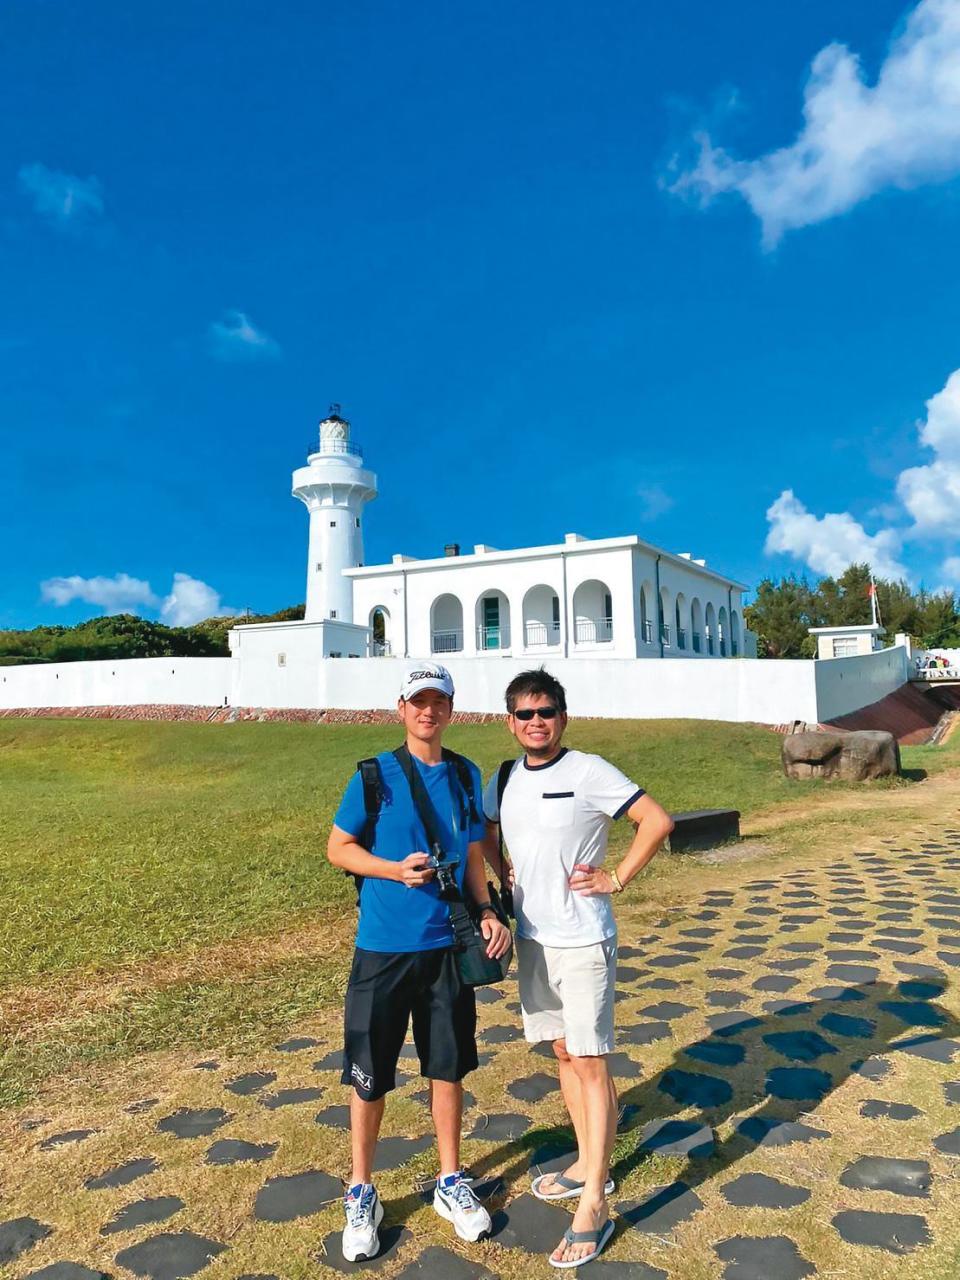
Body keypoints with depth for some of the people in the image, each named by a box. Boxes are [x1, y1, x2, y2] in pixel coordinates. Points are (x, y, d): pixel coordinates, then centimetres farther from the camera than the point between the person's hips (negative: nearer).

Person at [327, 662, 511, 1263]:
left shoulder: (467, 775, 2)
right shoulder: (374, 774, -9)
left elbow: (473, 853, 10)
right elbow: (338, 847, -3)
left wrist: (486, 911, -5)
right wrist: (396, 869, -19)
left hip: (448, 946, 3)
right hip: (383, 947, -3)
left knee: (449, 1066, 15)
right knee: (369, 1074, 9)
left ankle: (451, 1183, 36)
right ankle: (362, 1194, 31)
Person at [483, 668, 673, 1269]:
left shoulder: (588, 771, -15)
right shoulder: (504, 779, 4)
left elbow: (658, 821, -17)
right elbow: (486, 843, 18)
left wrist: (616, 879, -15)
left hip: (583, 941, -6)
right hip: (532, 938, 6)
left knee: (591, 1062, 1)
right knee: (564, 1052, 18)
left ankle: (594, 1206, 12)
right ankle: (588, 1164, 36)